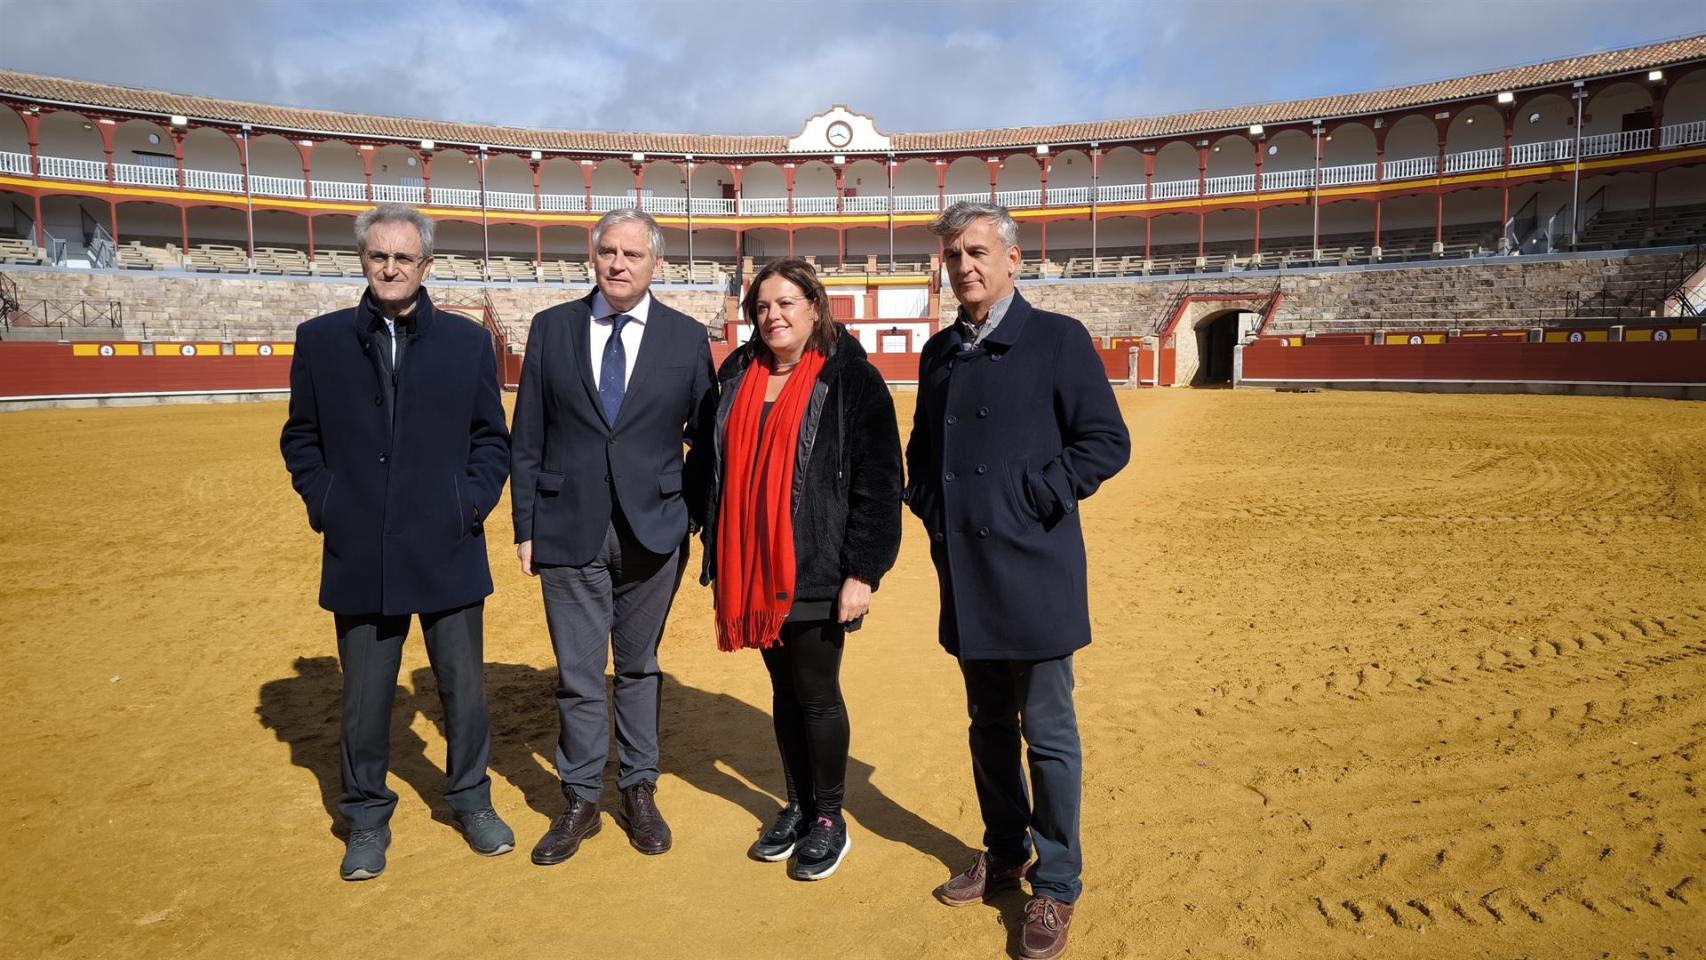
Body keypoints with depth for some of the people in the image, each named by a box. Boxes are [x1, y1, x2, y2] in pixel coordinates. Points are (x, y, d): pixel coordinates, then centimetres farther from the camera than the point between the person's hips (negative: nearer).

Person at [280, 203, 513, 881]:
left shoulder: (468, 342, 5)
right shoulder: (319, 340, 6)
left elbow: (491, 437, 8)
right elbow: (300, 437, 10)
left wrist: (475, 500, -5)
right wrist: (323, 503, -2)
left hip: (448, 552, 0)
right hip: (360, 557, 0)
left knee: (464, 688, 11)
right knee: (364, 697, 10)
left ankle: (471, 800, 31)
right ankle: (367, 818, 29)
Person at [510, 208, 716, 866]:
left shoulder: (687, 338, 1)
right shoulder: (552, 328, 3)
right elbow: (528, 438, 4)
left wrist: (698, 520, 1)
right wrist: (525, 526, 1)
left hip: (652, 529, 0)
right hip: (569, 531, 0)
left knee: (639, 666, 13)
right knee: (577, 675, 7)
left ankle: (639, 791, 29)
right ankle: (580, 802, 23)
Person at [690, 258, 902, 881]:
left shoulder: (852, 379, -7)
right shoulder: (737, 378, 8)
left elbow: (879, 482, -10)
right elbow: (708, 464, 13)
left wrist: (863, 572, -15)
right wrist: (719, 557, 10)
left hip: (816, 572, -5)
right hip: (755, 572, 5)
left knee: (816, 692, 2)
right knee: (784, 689, 14)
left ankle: (829, 819, 20)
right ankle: (797, 806, 30)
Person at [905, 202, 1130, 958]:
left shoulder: (1057, 338, -6)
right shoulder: (940, 352, 12)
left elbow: (1107, 441, -9)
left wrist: (1036, 499, -14)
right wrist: (926, 503, 6)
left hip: (1033, 573, -6)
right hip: (964, 574, 6)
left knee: (1047, 733, 3)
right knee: (989, 725, 17)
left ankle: (1055, 886, 18)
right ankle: (1003, 855, 34)